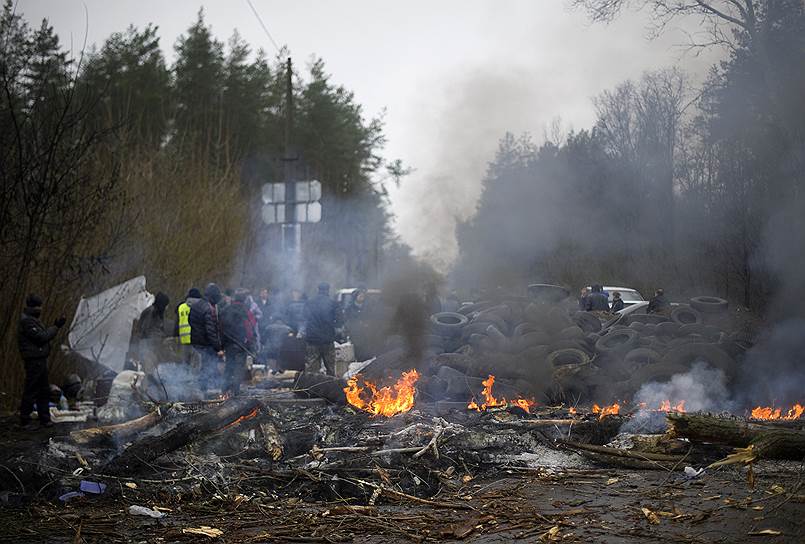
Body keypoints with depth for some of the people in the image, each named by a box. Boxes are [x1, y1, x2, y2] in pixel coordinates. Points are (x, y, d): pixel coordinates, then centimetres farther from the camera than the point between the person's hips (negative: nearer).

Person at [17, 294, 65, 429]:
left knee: (44, 391, 15)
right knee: (31, 392, -5)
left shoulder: (33, 320, 16)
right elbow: (41, 337, -21)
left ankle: (45, 419, 22)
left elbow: (44, 335, 17)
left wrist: (55, 326, 4)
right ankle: (25, 421, 2)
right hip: (34, 361, -11)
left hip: (40, 360, 11)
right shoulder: (27, 322, -17)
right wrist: (56, 327, -15)